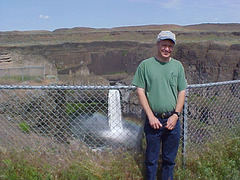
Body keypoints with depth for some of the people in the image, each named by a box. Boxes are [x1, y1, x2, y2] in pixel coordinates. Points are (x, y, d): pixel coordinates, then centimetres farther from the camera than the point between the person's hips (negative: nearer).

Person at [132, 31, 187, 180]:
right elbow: (140, 91, -3)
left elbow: (182, 92, 8)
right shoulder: (145, 65, -1)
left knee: (170, 160, 14)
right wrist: (151, 116, -9)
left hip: (172, 120, 2)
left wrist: (176, 115, -4)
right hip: (153, 120, -2)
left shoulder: (177, 66, 7)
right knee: (152, 159, 9)